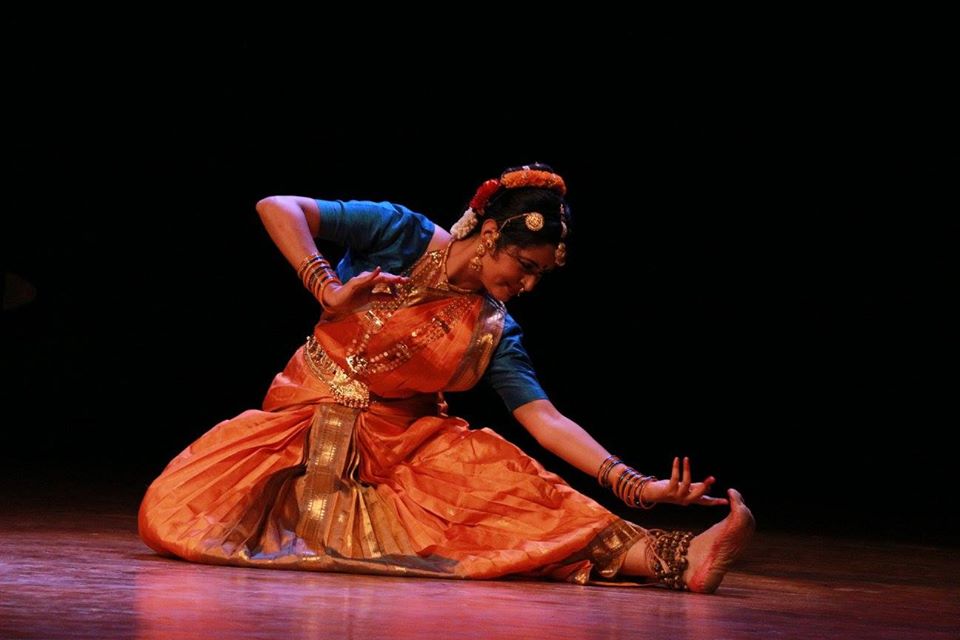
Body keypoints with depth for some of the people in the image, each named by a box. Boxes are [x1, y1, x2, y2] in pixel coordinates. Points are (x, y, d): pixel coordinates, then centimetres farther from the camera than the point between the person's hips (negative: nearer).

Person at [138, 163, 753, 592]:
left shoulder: (495, 331, 3)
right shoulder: (400, 233, -8)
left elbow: (544, 417, -5)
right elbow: (277, 209, -11)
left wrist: (632, 484, -18)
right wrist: (329, 291, -21)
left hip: (403, 443, 0)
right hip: (308, 420, 0)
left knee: (514, 491, -28)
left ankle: (671, 557, -40)